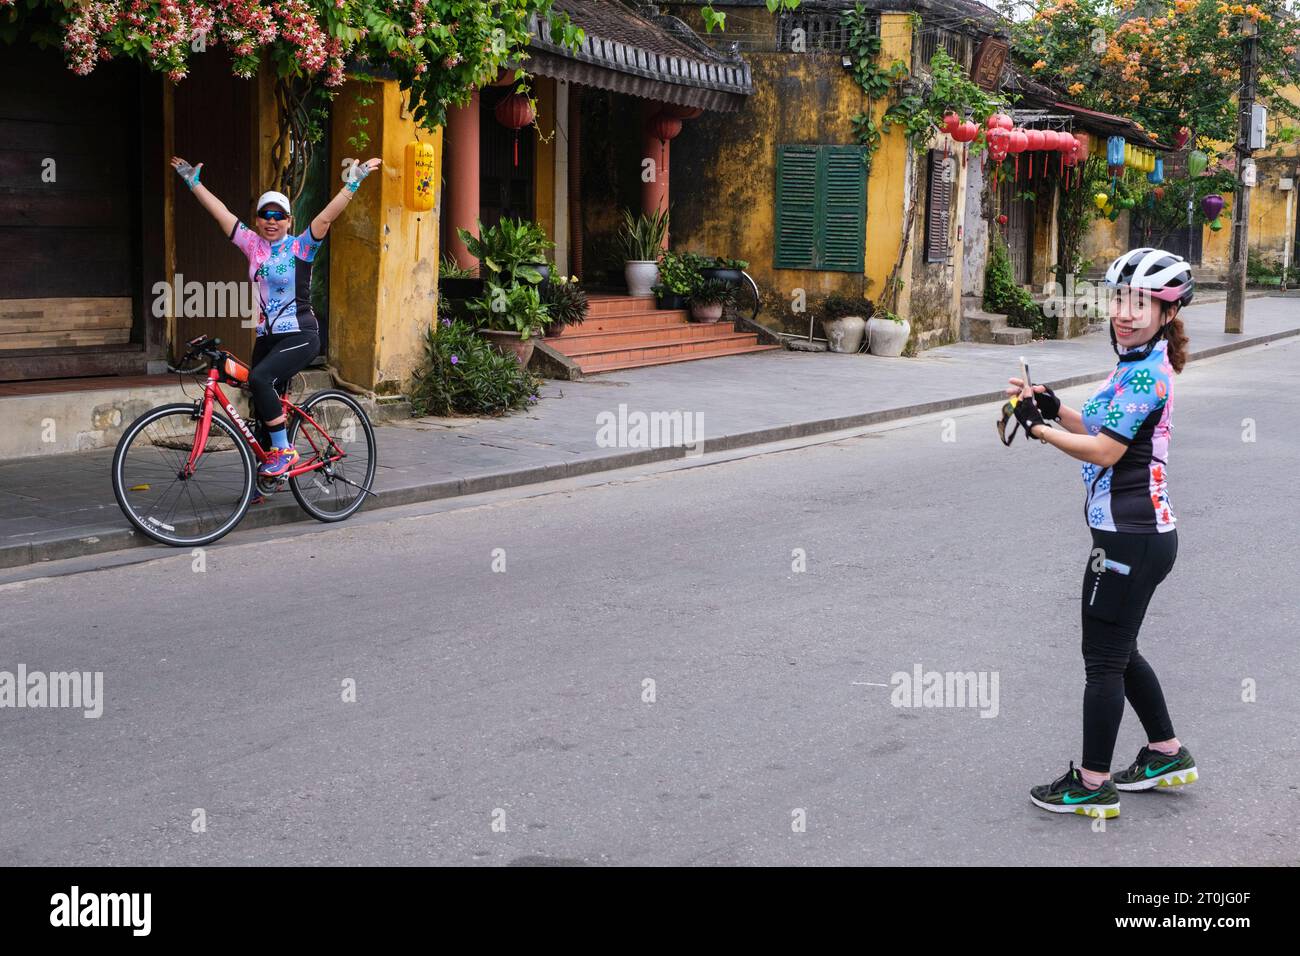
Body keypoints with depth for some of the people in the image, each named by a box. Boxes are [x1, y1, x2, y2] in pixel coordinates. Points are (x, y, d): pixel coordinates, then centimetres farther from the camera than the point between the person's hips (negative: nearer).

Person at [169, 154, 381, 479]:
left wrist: (352, 183, -24)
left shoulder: (300, 247, -4)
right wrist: (193, 182, 13)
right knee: (263, 405, 5)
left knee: (260, 379, -27)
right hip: (267, 337, 6)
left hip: (300, 336, -6)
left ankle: (284, 450, -15)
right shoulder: (253, 245, 8)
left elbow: (328, 215, -15)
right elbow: (221, 212, 11)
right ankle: (267, 474, 18)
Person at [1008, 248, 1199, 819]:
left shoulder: (1146, 375, -19)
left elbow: (1104, 451, -21)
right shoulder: (1135, 365, 11)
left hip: (1131, 538, -10)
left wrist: (1037, 428, -11)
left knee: (1104, 659, -1)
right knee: (1119, 653, 21)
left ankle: (1092, 786, 9)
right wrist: (1053, 408, 2)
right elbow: (1105, 430, 16)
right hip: (1139, 532, 10)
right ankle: (1167, 755, 34)